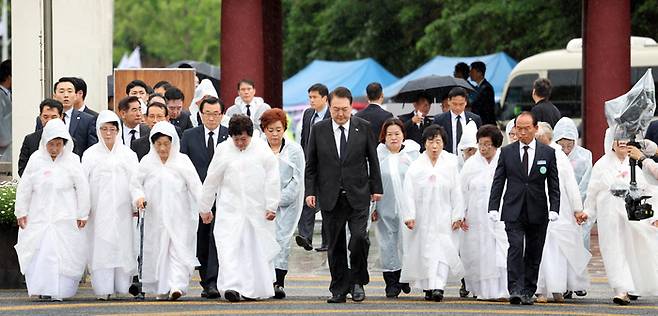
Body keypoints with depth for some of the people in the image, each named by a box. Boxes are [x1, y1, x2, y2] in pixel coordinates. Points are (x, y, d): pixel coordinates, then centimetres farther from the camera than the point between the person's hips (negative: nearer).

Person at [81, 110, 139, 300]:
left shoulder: (128, 154, 9)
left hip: (121, 210, 1)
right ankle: (103, 287, -7)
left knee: (122, 245, -2)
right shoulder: (90, 154, 6)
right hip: (98, 210, -1)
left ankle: (121, 284, 5)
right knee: (100, 246, -7)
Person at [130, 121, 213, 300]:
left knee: (178, 250, -10)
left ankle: (177, 286, -20)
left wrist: (204, 208, -15)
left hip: (179, 217, -2)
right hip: (156, 217, 2)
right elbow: (135, 184, 11)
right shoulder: (147, 162, 4)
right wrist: (138, 197, -10)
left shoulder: (182, 161, 0)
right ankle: (161, 289, 13)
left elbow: (195, 186, -6)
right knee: (158, 251, 4)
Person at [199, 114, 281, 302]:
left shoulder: (262, 150, -1)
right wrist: (205, 207, 9)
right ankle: (232, 287, -20)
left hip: (258, 209, 0)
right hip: (230, 208, 0)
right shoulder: (223, 150, 1)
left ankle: (255, 289, 17)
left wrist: (271, 207, -4)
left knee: (257, 248, 6)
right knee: (229, 247, -13)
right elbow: (211, 181, 7)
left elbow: (272, 180, 0)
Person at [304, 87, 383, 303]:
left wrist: (376, 188, 6)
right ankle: (339, 289, 12)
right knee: (335, 245, 4)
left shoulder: (363, 128, 3)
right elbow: (311, 165, 7)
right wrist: (310, 191, 0)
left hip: (358, 196, -1)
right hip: (330, 197, 1)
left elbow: (373, 160, 8)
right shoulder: (319, 130, 4)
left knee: (359, 237, -16)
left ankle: (358, 281, 3)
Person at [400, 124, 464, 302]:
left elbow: (456, 192, 3)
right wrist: (409, 215, -10)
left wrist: (457, 216, 0)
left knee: (442, 250, -11)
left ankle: (438, 287, -18)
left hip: (442, 217, -1)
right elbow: (409, 193, -3)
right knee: (424, 252, 5)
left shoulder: (450, 164, 1)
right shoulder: (416, 166, -2)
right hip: (422, 218, 1)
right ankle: (428, 287, 17)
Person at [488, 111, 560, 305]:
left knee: (533, 253, 5)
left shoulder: (548, 153, 4)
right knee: (515, 248, -14)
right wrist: (493, 208, -4)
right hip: (513, 211, -1)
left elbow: (554, 185, 5)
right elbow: (498, 183, 6)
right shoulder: (507, 152, 5)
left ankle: (528, 292, 13)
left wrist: (554, 209, -6)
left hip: (538, 212, 1)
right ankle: (515, 290, -18)